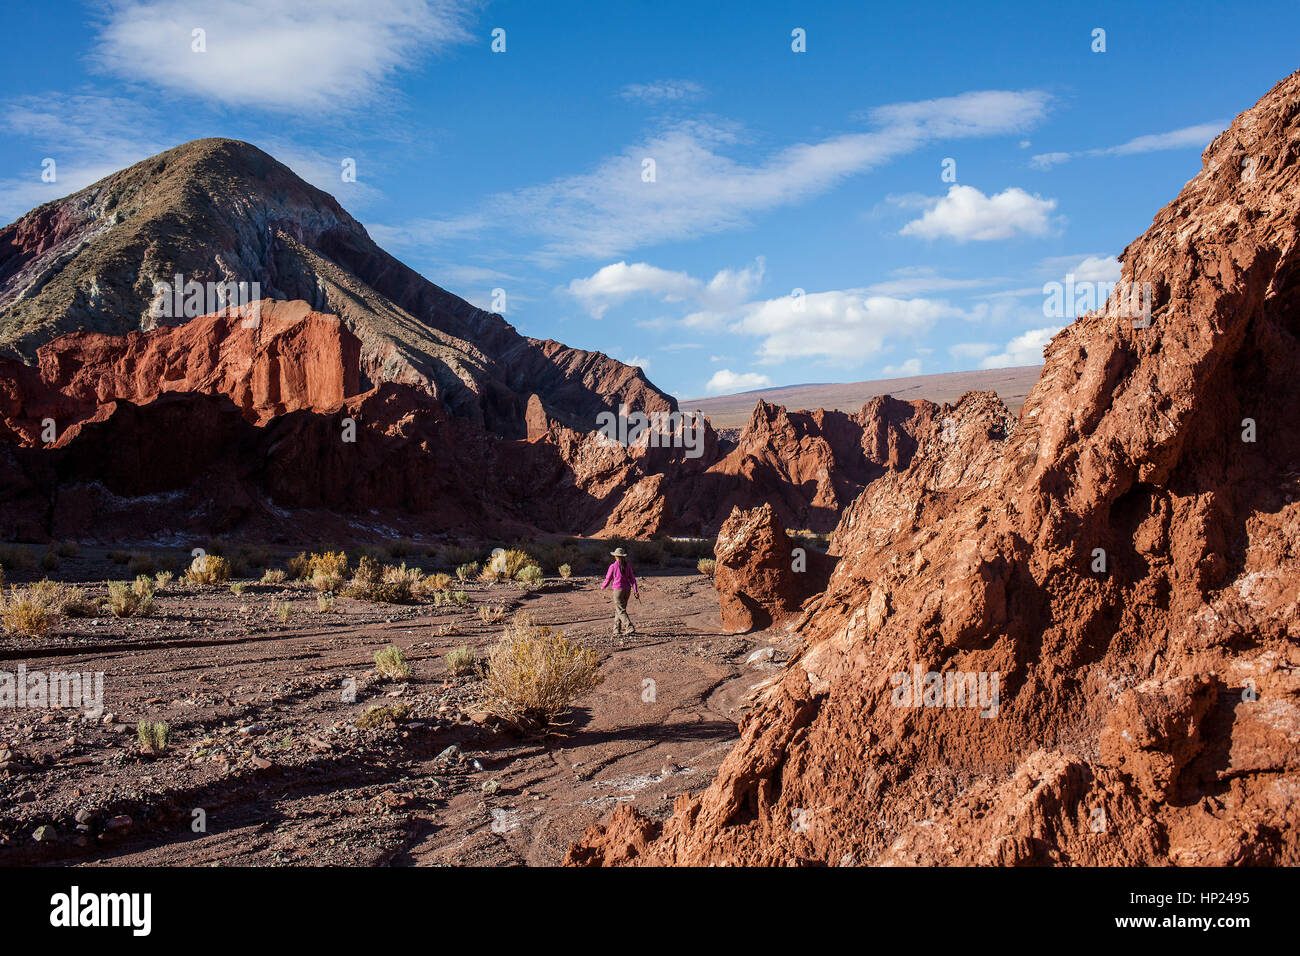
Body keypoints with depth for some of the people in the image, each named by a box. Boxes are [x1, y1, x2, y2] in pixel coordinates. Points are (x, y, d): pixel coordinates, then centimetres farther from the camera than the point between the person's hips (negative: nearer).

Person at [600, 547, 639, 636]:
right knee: (617, 609, 18)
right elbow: (632, 579, 1)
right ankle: (617, 629, 20)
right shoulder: (627, 566, 4)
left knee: (621, 611, -4)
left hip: (618, 590, -5)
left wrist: (602, 587, 20)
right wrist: (635, 591, 0)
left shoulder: (613, 566, -7)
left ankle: (630, 628, -17)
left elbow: (608, 579, 1)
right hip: (627, 590, 6)